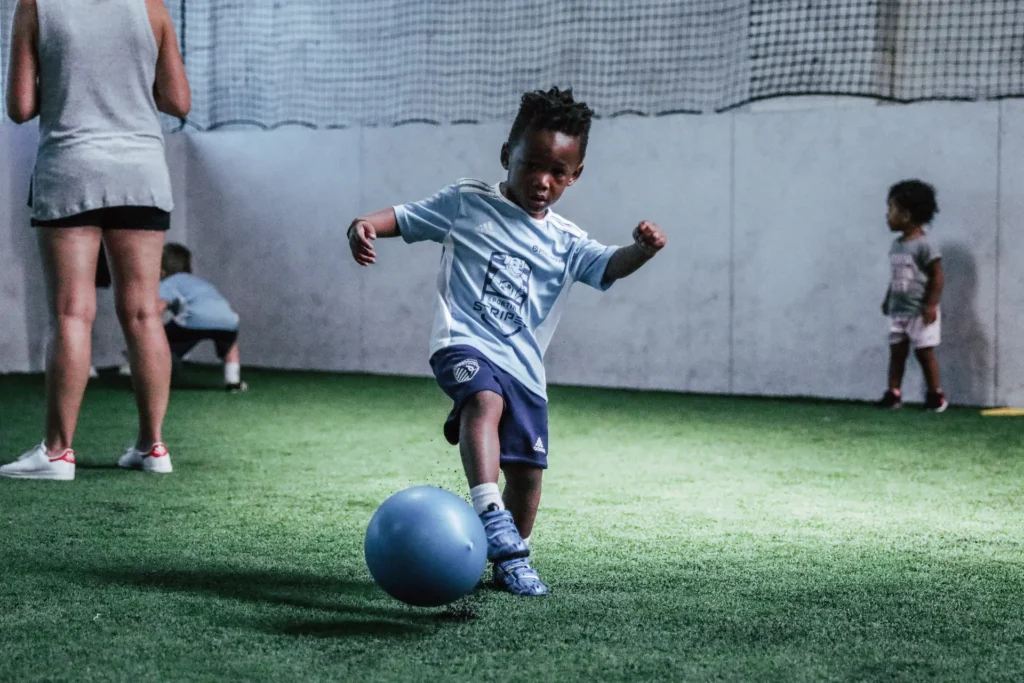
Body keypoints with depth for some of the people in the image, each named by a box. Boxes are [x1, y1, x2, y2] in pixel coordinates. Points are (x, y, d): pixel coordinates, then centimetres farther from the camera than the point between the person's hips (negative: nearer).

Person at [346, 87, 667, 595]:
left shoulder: (565, 243, 10)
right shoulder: (467, 203, 4)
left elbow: (609, 266, -5)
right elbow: (405, 217, 7)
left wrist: (641, 250, -28)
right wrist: (365, 225, -15)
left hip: (524, 367, 5)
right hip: (463, 345, -5)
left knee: (527, 468, 7)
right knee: (485, 400, -36)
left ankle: (513, 559, 27)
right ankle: (489, 511, -44)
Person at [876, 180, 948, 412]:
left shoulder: (924, 245, -16)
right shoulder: (896, 245, 9)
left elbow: (937, 276, -15)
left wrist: (931, 305, -18)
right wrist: (888, 299, 16)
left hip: (919, 312, -7)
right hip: (898, 311, 7)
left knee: (924, 352, -1)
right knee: (896, 352, 6)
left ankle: (936, 395, 9)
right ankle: (893, 393, 9)